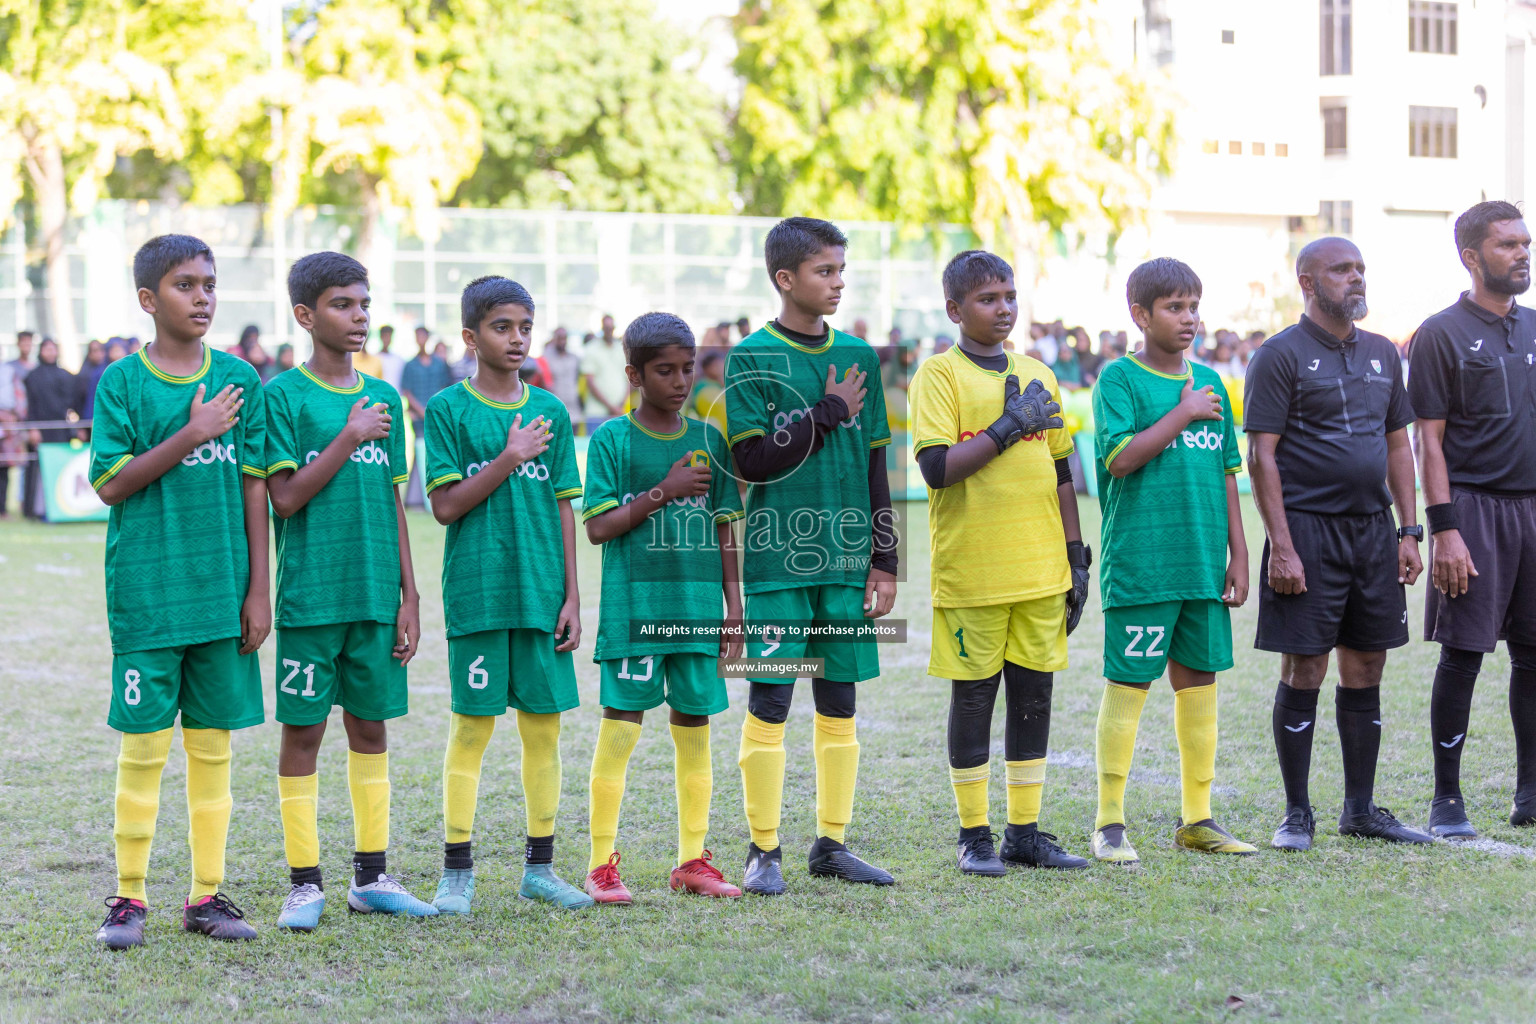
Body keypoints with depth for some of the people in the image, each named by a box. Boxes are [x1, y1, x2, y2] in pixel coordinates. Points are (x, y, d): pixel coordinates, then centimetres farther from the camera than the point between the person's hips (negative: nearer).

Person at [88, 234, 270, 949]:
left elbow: (254, 487, 7)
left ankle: (207, 895, 15)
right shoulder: (122, 382, -1)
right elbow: (111, 484, -8)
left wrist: (258, 589, 4)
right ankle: (129, 897, 9)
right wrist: (190, 436, -17)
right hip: (147, 590, -3)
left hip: (222, 592, 3)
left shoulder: (240, 380, 7)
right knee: (144, 744, 0)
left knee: (212, 742, 7)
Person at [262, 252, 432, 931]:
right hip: (310, 592, -5)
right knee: (303, 729, 0)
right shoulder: (282, 396, -4)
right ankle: (305, 883, 7)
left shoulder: (383, 399, 11)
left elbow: (393, 503, 13)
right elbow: (286, 497, -11)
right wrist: (350, 438, -14)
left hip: (376, 595, 5)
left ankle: (372, 876, 18)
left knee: (371, 726, 10)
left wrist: (409, 595, 9)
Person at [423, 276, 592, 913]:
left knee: (543, 725, 7)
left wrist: (570, 596, 7)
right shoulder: (448, 409, -1)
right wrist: (509, 459, -14)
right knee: (471, 727, -1)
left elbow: (563, 509, 11)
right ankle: (457, 873, 6)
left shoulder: (551, 412, 10)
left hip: (542, 592, 4)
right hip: (477, 591, -4)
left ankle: (539, 867, 17)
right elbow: (446, 506, -6)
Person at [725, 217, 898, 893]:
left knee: (839, 704, 8)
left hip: (845, 559, 4)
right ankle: (763, 851, 5)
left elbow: (875, 467, 13)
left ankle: (832, 844, 17)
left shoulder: (858, 356, 10)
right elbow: (753, 461, -11)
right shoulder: (752, 359, -3)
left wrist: (883, 560, 10)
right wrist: (829, 413, -10)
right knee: (769, 703, -3)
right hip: (777, 559, -4)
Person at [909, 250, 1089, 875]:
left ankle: (1025, 831, 16)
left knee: (1034, 693, 7)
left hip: (1041, 568, 5)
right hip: (971, 568, -5)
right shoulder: (940, 373, -4)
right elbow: (936, 467, -15)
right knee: (973, 695, 2)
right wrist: (1008, 426, -16)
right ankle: (974, 834, 11)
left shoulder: (1038, 377, 13)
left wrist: (1076, 558, 15)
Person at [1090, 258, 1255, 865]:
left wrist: (1238, 553, 12)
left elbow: (1226, 474, 16)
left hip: (1204, 565, 6)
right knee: (1128, 683, -3)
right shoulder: (1119, 379, -3)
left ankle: (1197, 819, 17)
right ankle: (1110, 823, 4)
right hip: (1140, 562, -6)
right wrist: (1183, 415, -12)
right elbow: (1120, 456, -16)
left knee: (1199, 680, 9)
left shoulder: (1210, 384, 13)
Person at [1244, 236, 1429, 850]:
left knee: (1365, 671, 9)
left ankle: (1361, 810, 17)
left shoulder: (1382, 354, 14)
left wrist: (1408, 532, 10)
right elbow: (1261, 456, -10)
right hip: (1308, 530, -6)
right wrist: (1281, 546, -16)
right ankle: (1297, 815, 6)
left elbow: (1398, 445, 18)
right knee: (1304, 671, -2)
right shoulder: (1281, 356, -6)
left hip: (1374, 528, 6)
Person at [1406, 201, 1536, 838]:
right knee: (1462, 654, -4)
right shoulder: (1443, 334, -4)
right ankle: (1447, 800, 4)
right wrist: (1443, 530, -15)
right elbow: (1429, 440, -7)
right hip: (1474, 507, -5)